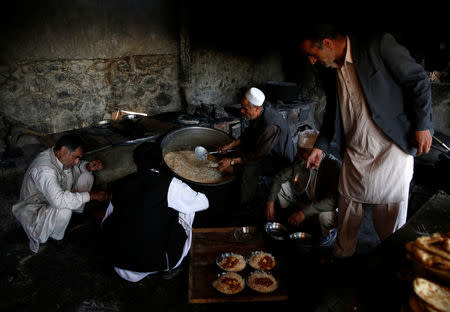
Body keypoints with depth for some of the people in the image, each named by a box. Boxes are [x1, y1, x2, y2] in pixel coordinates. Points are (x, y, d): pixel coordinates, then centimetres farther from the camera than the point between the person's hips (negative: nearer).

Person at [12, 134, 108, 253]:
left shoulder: (61, 157, -11)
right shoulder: (44, 169, -37)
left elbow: (77, 166, 10)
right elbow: (58, 200, -48)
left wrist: (88, 166, -14)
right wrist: (92, 195, -42)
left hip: (53, 198, 8)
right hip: (35, 211, -7)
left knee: (87, 176, -4)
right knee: (64, 210, -39)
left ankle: (77, 212, 9)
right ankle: (57, 238, -7)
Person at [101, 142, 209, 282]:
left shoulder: (119, 184, 1)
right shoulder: (170, 184, -12)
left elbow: (105, 222, 11)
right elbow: (203, 203, 1)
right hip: (155, 262, -4)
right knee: (186, 209, 12)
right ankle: (170, 268, 21)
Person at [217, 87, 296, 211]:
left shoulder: (270, 126, -36)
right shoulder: (258, 114, -9)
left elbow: (258, 155, -31)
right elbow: (247, 134, 9)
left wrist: (232, 162, -28)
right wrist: (230, 145, -1)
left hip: (281, 160, -9)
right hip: (266, 150, 9)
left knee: (249, 168, -25)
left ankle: (244, 206, -6)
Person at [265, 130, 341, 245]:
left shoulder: (334, 166, -29)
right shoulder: (300, 162, -14)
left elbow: (333, 200, -36)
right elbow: (279, 177, -4)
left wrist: (305, 211, -38)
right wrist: (270, 203, -15)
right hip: (303, 200, 5)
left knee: (327, 215, -37)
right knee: (280, 186, -7)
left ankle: (328, 232, 1)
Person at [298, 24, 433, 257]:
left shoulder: (379, 45, -12)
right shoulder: (330, 74, 7)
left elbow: (418, 80, -7)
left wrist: (422, 125, -9)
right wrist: (320, 146, 15)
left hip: (392, 150, -5)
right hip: (354, 156, 5)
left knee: (391, 219, 4)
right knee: (347, 212, 12)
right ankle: (341, 257, 30)